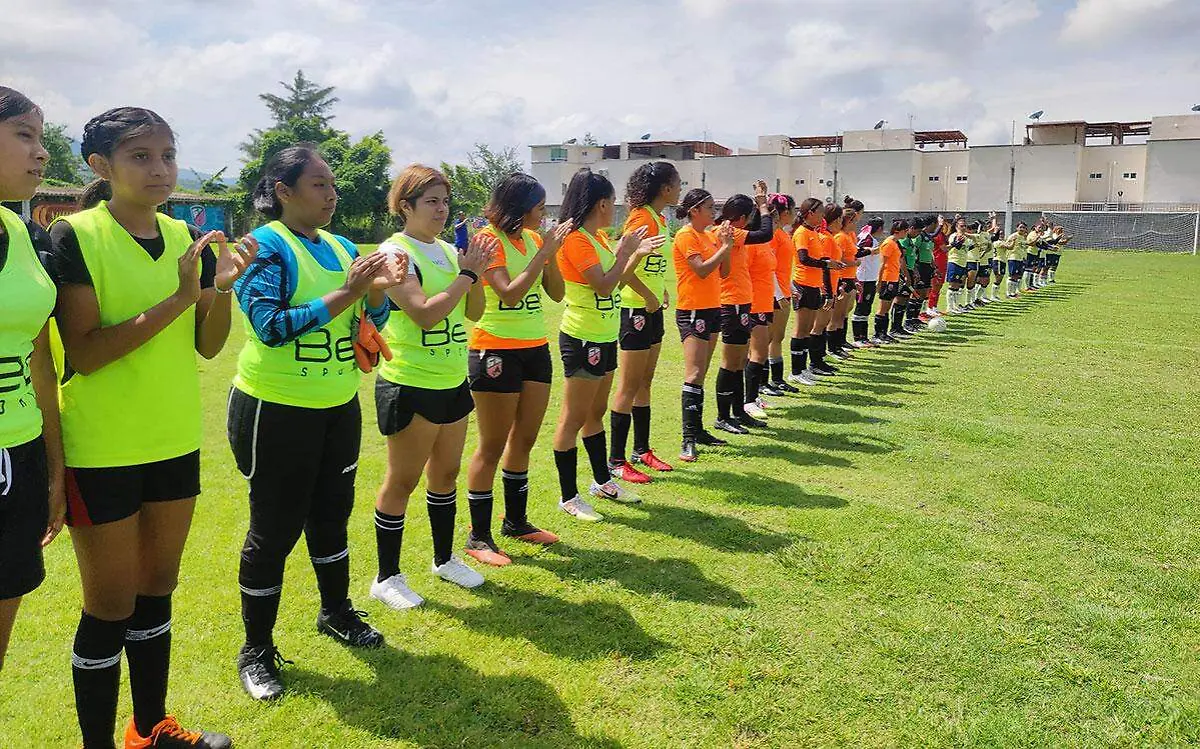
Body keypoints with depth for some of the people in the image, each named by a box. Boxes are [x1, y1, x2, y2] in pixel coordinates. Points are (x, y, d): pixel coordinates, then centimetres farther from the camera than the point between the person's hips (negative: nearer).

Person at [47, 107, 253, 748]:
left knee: (157, 588, 16)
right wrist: (178, 298, -25)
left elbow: (208, 346, 5)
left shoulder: (186, 237, 4)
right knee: (110, 606, 5)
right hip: (100, 450, -5)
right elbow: (84, 353, -20)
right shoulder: (75, 237, -11)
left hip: (175, 441, 6)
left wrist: (222, 286, -12)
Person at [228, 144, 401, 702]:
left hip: (338, 405, 6)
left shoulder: (341, 247, 6)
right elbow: (271, 326, -23)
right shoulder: (265, 245, -13)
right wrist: (345, 293, -25)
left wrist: (377, 290, -12)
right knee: (275, 528, 4)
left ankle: (336, 612, 39)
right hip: (276, 409, -6)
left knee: (331, 514, 19)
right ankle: (256, 650, 20)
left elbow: (370, 322, 8)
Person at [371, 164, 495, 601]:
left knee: (446, 473, 17)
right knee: (403, 480, 2)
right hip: (410, 385, -7)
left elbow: (473, 312, 9)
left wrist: (477, 271, -7)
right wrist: (468, 272, -17)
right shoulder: (395, 252, -13)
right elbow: (425, 313, -24)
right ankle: (387, 578, 16)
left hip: (451, 382, 8)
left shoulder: (447, 251, 9)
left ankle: (444, 558, 35)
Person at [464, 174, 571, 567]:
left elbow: (556, 293, 5)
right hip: (496, 351, -7)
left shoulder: (533, 238, 8)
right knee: (493, 446, -1)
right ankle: (478, 536, 10)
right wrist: (545, 250, -20)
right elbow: (510, 293, -24)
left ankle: (516, 521, 29)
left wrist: (551, 250, -8)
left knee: (524, 440, 14)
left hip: (535, 348, 7)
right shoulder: (489, 240, -12)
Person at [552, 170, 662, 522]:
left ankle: (602, 481, 32)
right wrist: (626, 252, -13)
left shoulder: (597, 238, 11)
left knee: (596, 413, 19)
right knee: (573, 419, -1)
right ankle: (569, 497, 7)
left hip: (604, 337, 10)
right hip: (583, 339, -10)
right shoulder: (576, 239, -17)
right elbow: (603, 285, -23)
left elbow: (613, 281, 16)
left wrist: (638, 255, 8)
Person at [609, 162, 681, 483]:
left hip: (653, 309, 10)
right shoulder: (642, 219, -17)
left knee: (645, 383, 16)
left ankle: (642, 450, 28)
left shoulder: (658, 219, 12)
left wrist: (662, 291, 9)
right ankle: (616, 461, 4)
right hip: (636, 309, -10)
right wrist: (649, 297, -21)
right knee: (629, 387, -4)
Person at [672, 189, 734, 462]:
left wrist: (725, 244, 1)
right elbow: (702, 269, -20)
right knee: (694, 374, -13)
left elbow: (723, 272, 13)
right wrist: (725, 246, -13)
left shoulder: (709, 236, 15)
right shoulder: (686, 236, -10)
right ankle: (688, 440, -14)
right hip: (692, 310, -9)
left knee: (701, 375, 12)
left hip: (712, 308, 9)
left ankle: (698, 430, 19)